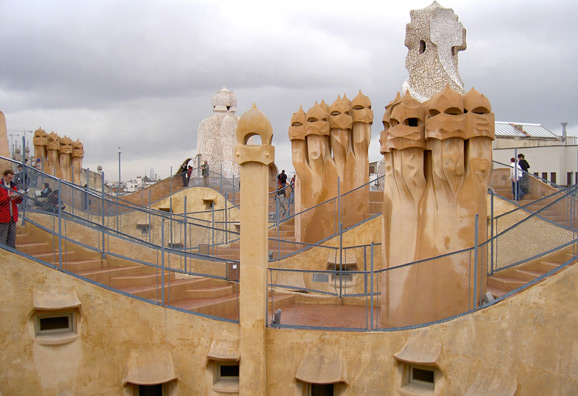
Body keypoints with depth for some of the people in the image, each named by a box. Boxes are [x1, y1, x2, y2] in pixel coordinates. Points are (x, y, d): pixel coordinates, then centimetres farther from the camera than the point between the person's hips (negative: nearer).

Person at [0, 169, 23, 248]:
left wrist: (19, 197, -4)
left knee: (12, 238, 8)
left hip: (13, 217, 6)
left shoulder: (13, 185, 16)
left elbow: (17, 202, 17)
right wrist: (9, 197, -22)